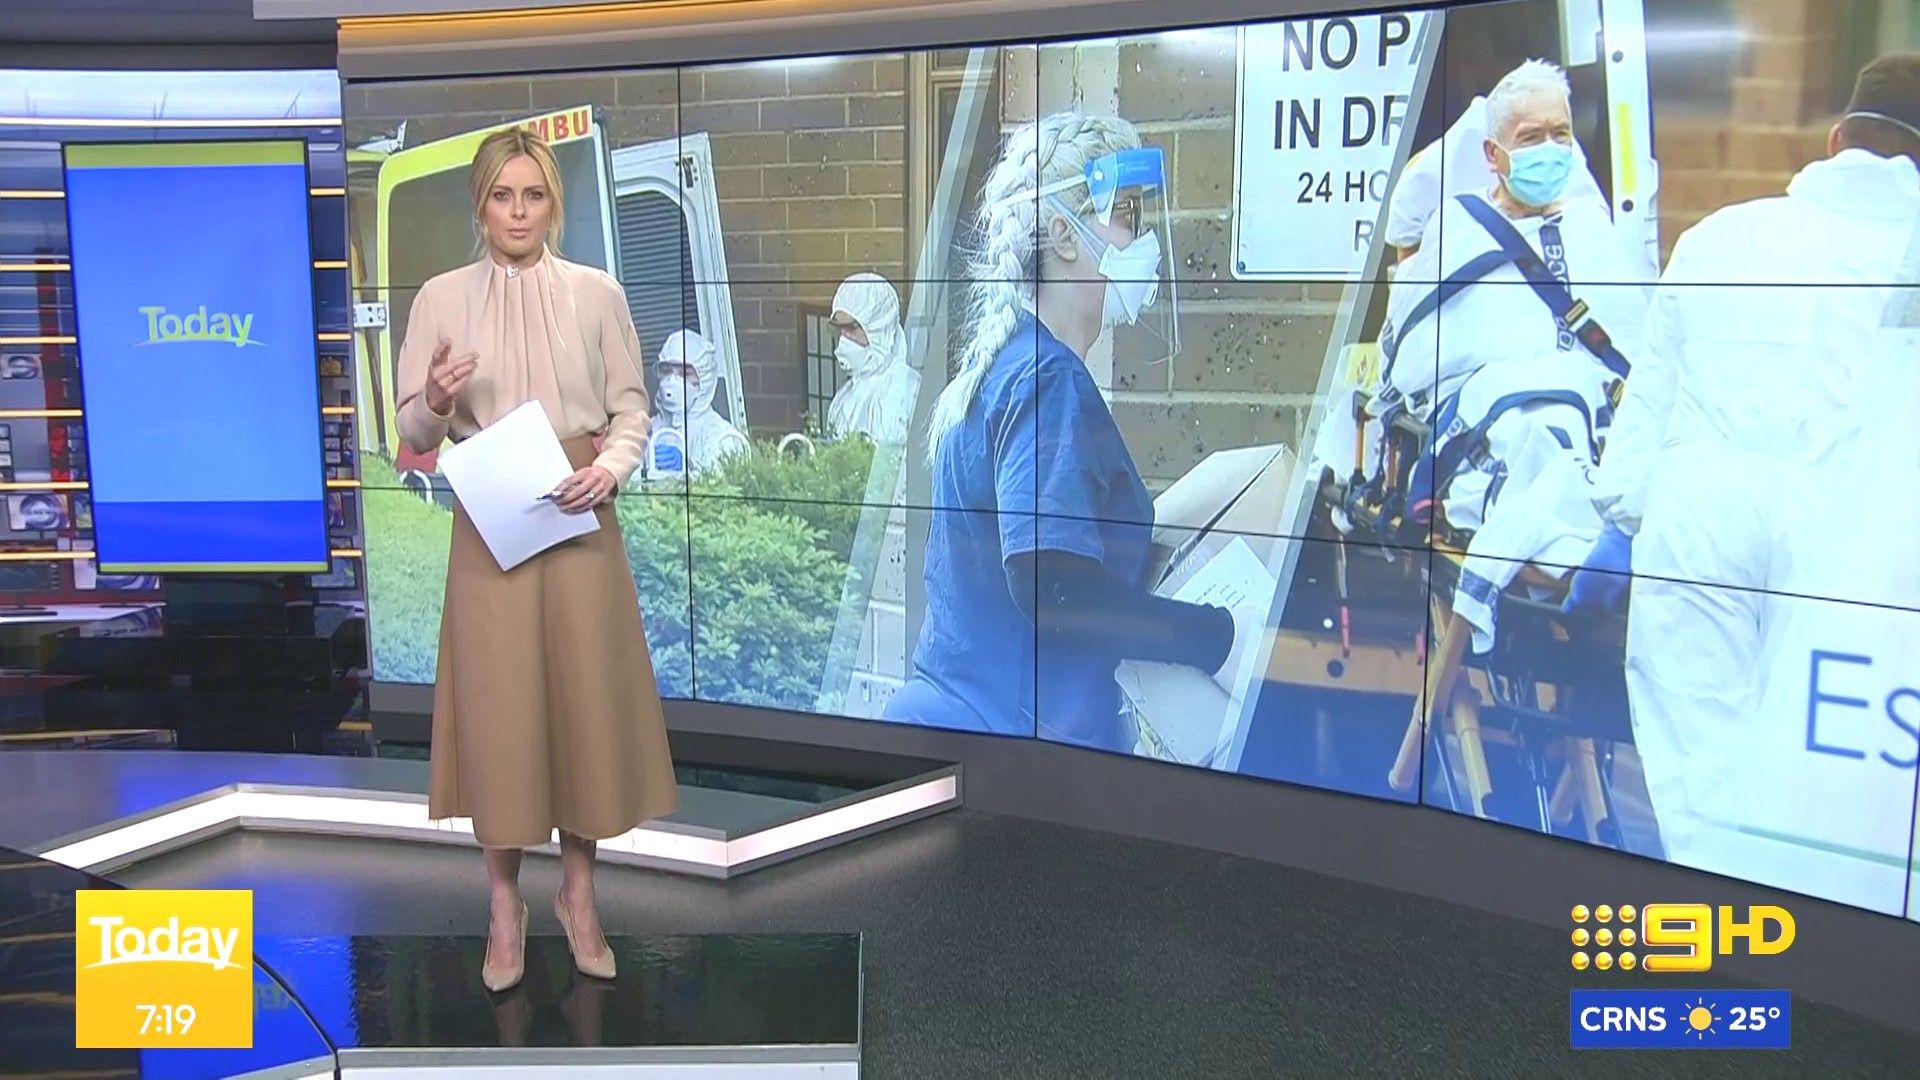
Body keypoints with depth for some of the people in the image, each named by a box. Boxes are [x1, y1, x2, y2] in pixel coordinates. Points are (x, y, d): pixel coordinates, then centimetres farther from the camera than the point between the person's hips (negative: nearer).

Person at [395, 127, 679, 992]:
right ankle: (506, 908, 17)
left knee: (587, 700, 5)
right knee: (500, 707, 2)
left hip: (581, 520, 1)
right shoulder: (441, 297, 2)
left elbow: (632, 409, 6)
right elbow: (414, 436, 3)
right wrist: (437, 402, -19)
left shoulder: (597, 293, 4)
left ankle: (578, 893, 22)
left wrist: (611, 468, -13)